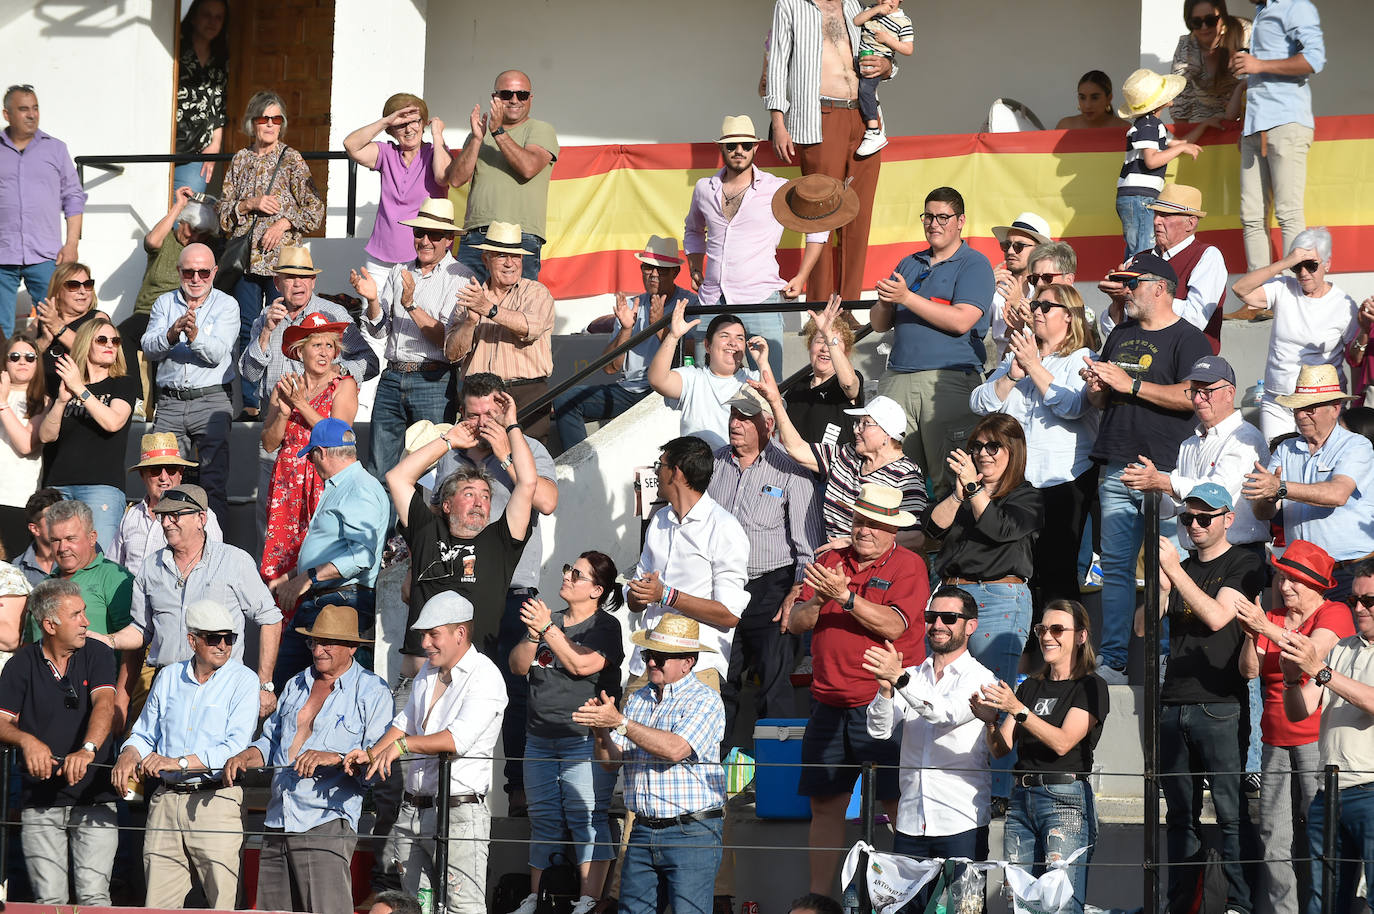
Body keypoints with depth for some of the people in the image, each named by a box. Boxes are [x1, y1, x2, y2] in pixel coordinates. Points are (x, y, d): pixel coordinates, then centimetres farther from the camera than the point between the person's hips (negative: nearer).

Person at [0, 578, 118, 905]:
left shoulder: (97, 655, 3)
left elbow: (104, 705, -13)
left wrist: (87, 750, -31)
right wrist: (26, 740, -24)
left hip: (94, 795, 0)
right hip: (39, 799, 0)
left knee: (94, 895, -9)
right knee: (49, 898, -3)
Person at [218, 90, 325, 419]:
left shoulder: (291, 159, 1)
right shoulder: (241, 159, 11)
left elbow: (315, 207, 0)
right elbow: (224, 209, 10)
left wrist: (284, 223, -12)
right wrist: (251, 204, -7)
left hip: (281, 255, -3)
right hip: (245, 256, 3)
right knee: (248, 329, 3)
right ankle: (249, 401, 8)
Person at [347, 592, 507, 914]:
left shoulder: (484, 678, -10)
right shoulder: (428, 671, 16)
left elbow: (459, 738, -23)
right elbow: (404, 723, 23)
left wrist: (402, 745, -25)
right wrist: (371, 755, 7)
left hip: (458, 811, -8)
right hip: (413, 811, 8)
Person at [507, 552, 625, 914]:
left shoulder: (605, 626, -3)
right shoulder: (548, 619, 15)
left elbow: (582, 664, -18)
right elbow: (518, 666, 11)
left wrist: (548, 629, -17)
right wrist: (533, 636, -8)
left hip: (585, 738, -7)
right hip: (541, 737, 7)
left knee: (586, 818, -11)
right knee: (543, 819, 9)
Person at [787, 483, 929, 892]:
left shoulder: (909, 565, -2)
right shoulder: (832, 560, 13)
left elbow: (893, 626, -16)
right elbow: (795, 623, 8)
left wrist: (845, 596, -23)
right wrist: (819, 600, -12)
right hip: (829, 702, 5)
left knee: (899, 804, -5)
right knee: (825, 805, 7)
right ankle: (817, 894, 13)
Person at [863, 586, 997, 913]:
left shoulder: (979, 678, -1)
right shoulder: (911, 676, 14)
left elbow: (949, 714, -21)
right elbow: (879, 730, 1)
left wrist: (900, 679, -31)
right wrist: (886, 690, -18)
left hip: (962, 825, -4)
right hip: (910, 823, 4)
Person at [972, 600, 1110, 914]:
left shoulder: (1090, 687, 1)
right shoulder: (1031, 687, 19)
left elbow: (1063, 741, -12)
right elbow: (1001, 748, 13)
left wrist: (1017, 709, -21)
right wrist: (992, 722, -8)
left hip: (1066, 797, -6)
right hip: (1022, 797, 6)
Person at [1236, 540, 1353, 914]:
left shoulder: (1335, 613, 0)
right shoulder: (1272, 617, 16)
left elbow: (1312, 653, -17)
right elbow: (1250, 671, 6)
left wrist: (1268, 630, -24)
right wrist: (1251, 637, -12)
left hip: (1317, 742, -5)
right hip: (1276, 743, 5)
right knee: (1275, 841, 0)